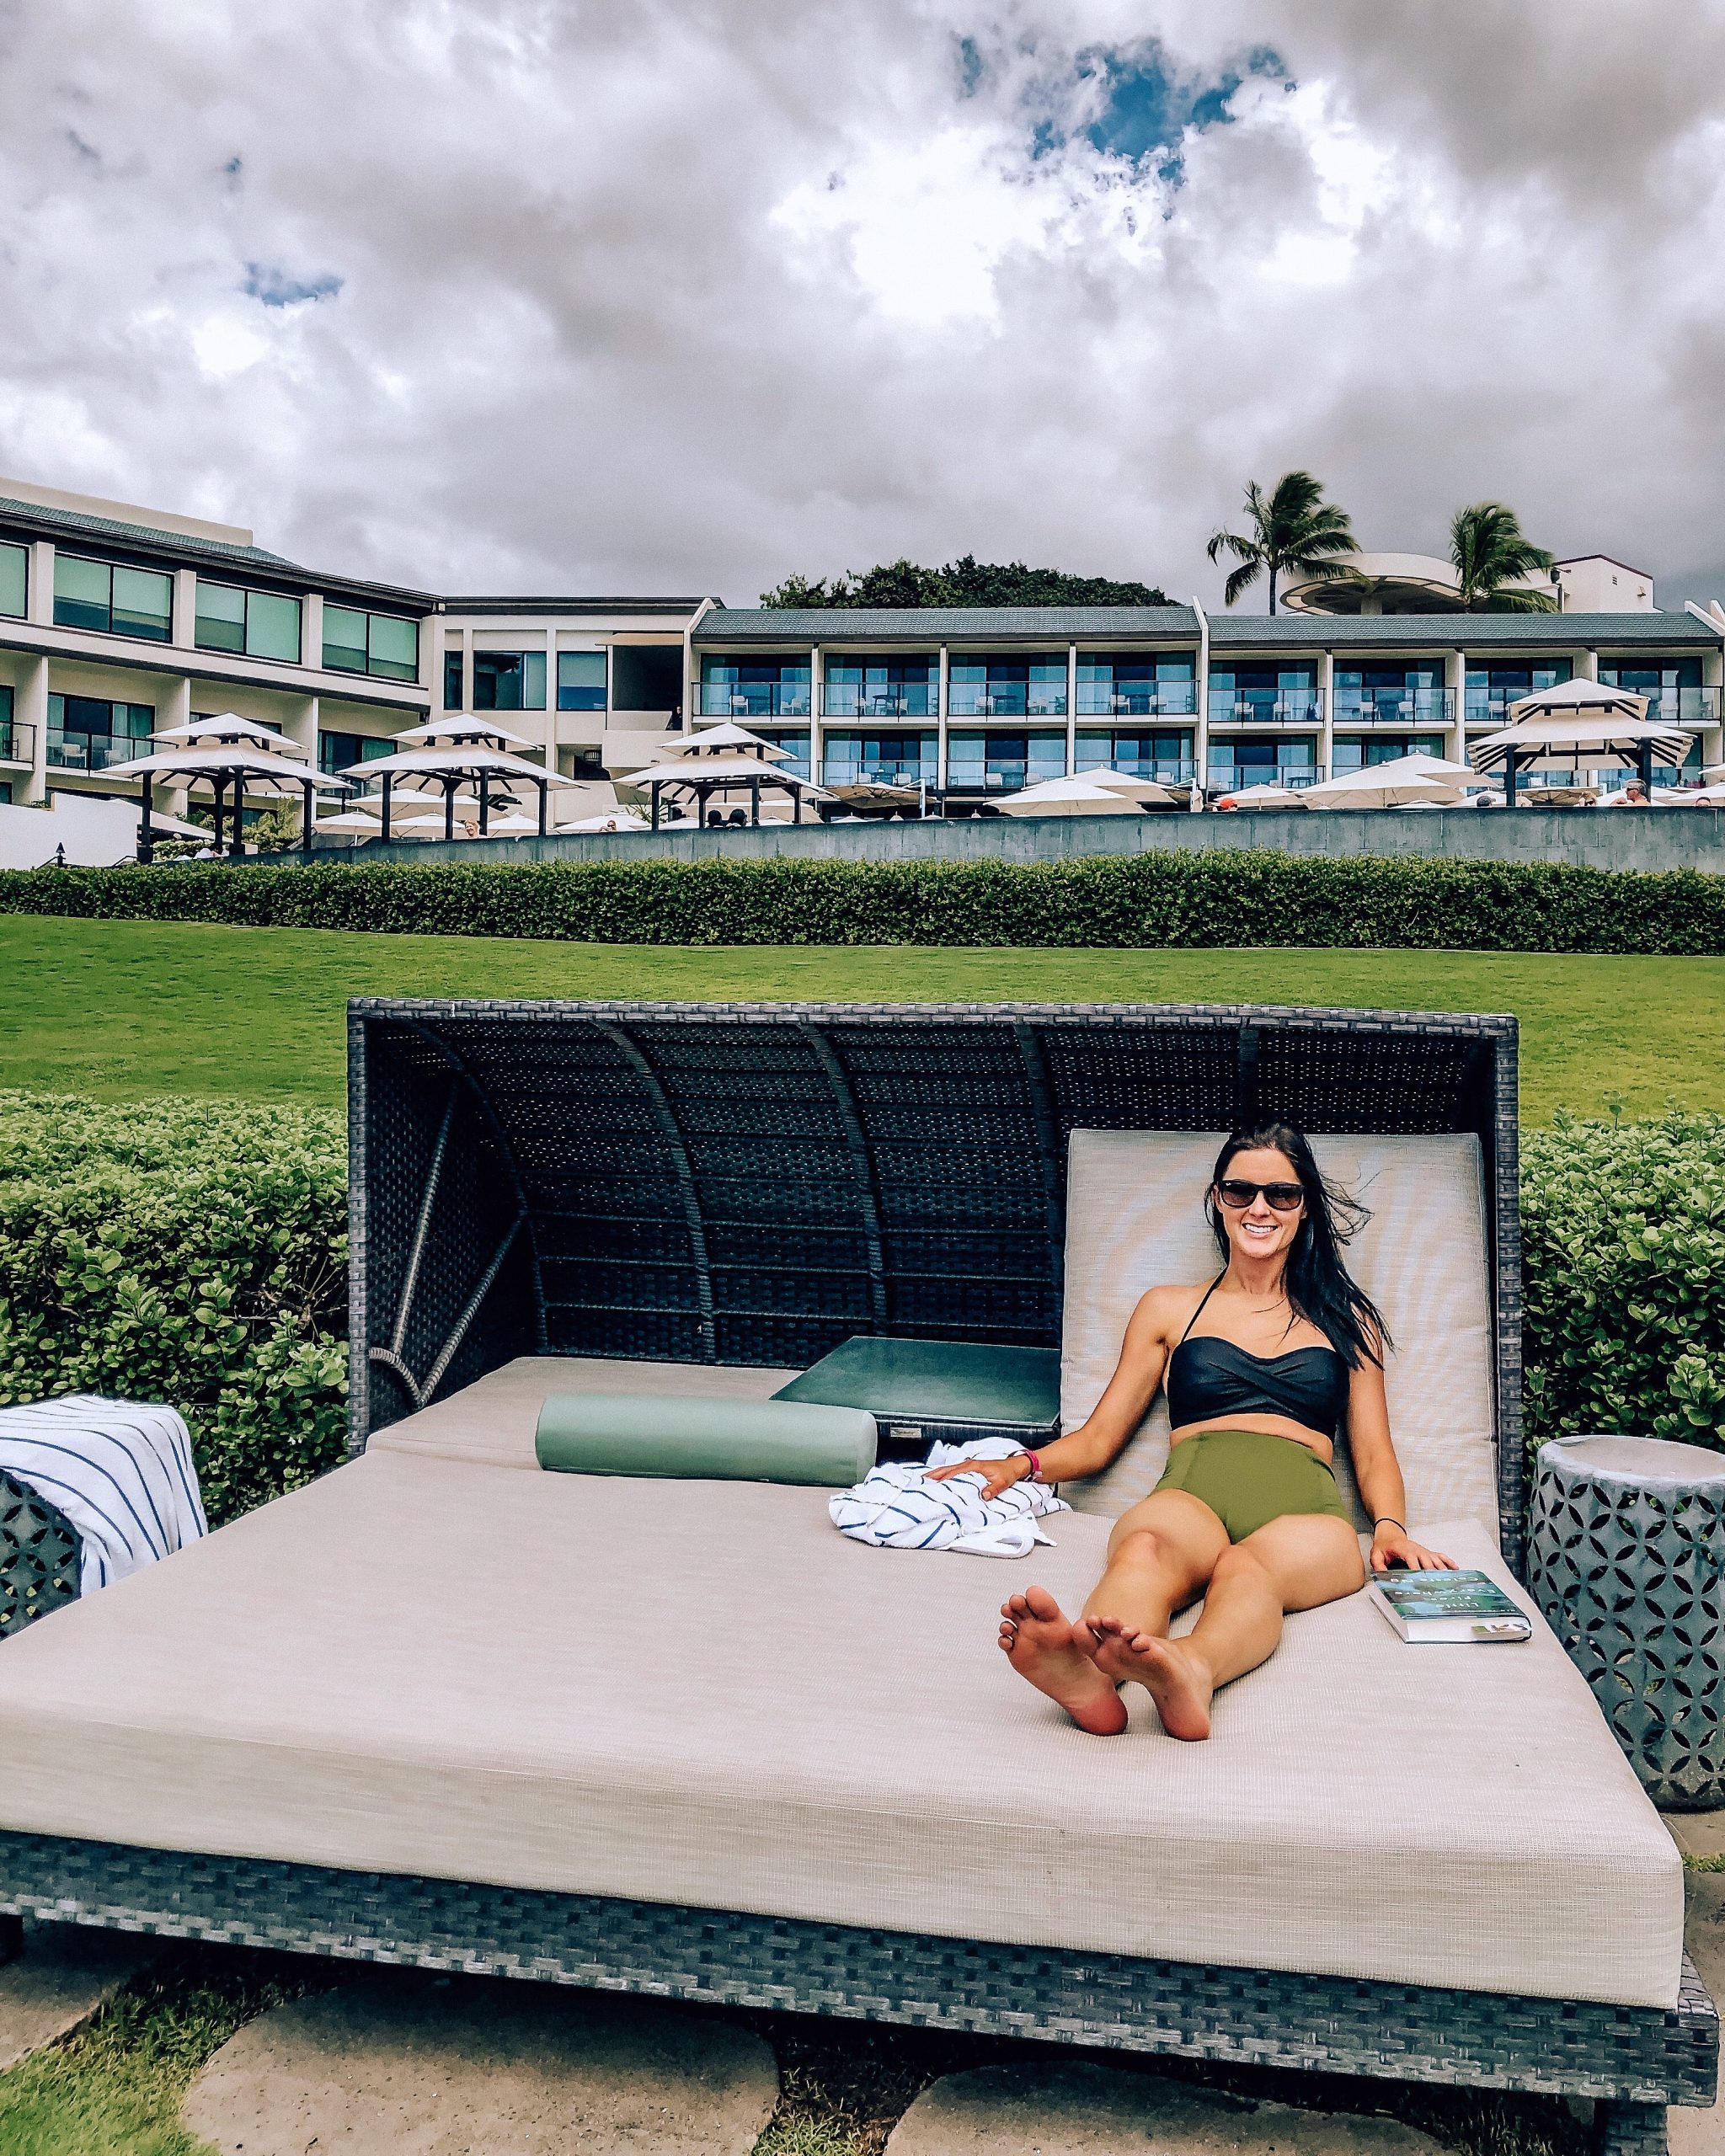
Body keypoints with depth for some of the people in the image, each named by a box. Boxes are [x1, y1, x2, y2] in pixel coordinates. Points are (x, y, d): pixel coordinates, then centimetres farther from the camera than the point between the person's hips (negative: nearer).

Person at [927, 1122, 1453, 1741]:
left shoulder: (1347, 1319, 27)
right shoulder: (1169, 1309, 25)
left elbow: (1373, 1454, 22)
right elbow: (1099, 1437, 22)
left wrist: (1390, 1528, 0)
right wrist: (1024, 1464, 1)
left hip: (1303, 1510, 0)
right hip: (1192, 1494, 0)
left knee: (1246, 1566, -38)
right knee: (1144, 1550, -39)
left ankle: (1188, 1671, -69)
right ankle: (1085, 1673, -69)